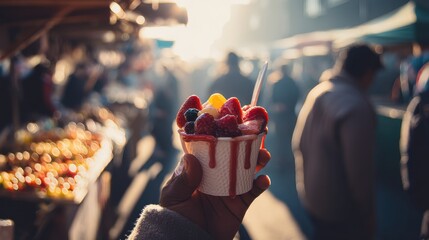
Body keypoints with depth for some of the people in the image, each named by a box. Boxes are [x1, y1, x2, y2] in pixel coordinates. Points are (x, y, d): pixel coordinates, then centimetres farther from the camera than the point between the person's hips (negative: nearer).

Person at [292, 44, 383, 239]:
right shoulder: (357, 106, -24)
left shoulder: (316, 92, 1)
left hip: (309, 195, 8)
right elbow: (360, 167, -25)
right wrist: (368, 211, -12)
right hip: (341, 208, -8)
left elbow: (297, 143, 10)